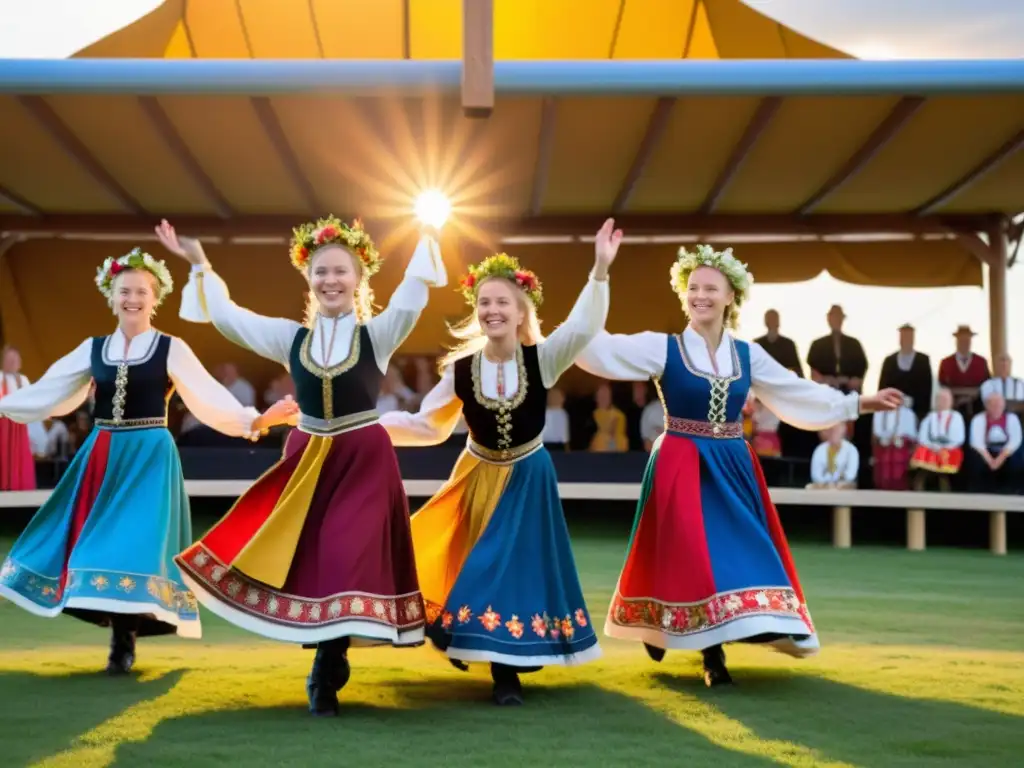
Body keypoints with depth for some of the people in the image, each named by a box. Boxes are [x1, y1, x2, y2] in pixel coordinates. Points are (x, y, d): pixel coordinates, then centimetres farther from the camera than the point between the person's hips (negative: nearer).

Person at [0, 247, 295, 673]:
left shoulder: (171, 349, -2)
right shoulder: (93, 348, 8)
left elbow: (209, 397, -8)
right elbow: (48, 393, 13)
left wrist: (254, 420, -21)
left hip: (149, 456, -4)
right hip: (101, 455, 4)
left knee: (136, 542, -7)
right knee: (102, 541, 4)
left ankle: (125, 640, 6)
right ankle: (118, 637, 17)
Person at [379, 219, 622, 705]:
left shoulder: (542, 359, -15)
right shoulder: (460, 369, -10)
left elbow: (584, 326, -33)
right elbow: (428, 426, 0)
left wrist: (600, 271, -47)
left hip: (528, 480, -1)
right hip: (480, 479, 1)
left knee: (518, 568, 1)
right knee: (478, 568, 5)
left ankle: (509, 667, 14)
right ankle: (468, 640, 24)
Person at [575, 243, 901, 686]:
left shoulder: (748, 355, 7)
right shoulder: (662, 348, -5)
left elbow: (799, 394, 15)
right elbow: (600, 350, -15)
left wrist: (857, 404, 13)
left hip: (732, 467, 4)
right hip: (682, 467, -4)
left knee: (737, 548, 1)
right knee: (688, 554, -6)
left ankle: (713, 652, 9)